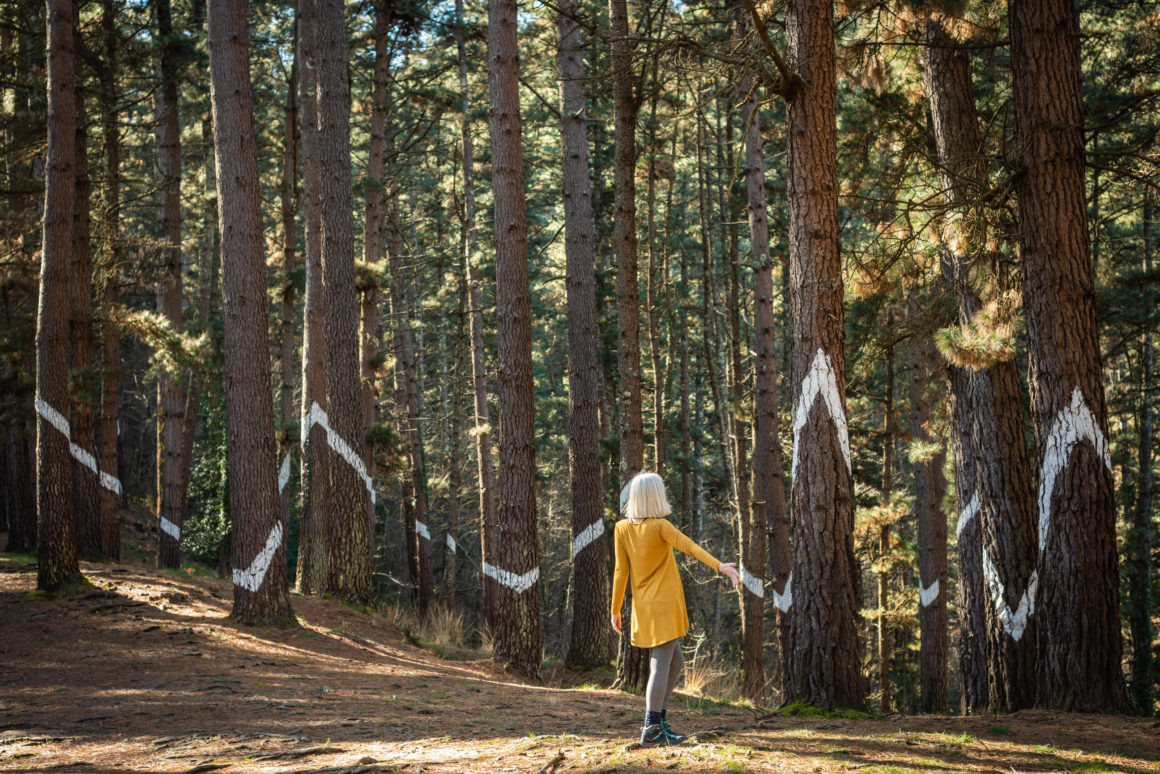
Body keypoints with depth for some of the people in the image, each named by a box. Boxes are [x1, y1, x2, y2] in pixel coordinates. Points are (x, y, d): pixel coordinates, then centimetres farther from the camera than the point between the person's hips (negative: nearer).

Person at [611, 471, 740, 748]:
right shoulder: (660, 526, -11)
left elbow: (621, 571, 4)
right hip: (665, 604, -6)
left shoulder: (622, 528, 4)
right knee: (661, 666, -5)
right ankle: (651, 730, -8)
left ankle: (659, 719, 14)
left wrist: (615, 610, 8)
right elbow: (689, 546, -24)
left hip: (643, 607, 6)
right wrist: (720, 566, -34)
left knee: (675, 663, 17)